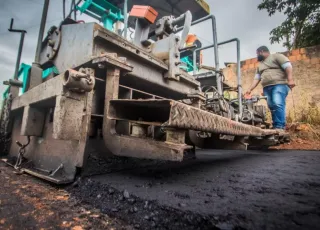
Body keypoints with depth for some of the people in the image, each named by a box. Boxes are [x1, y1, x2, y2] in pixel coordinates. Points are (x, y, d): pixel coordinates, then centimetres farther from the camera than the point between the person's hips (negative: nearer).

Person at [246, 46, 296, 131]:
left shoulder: (276, 56, 9)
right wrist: (250, 90, 8)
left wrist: (290, 79, -16)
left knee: (278, 104, -20)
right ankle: (275, 127, 1)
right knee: (272, 107, 0)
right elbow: (256, 79, 20)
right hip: (267, 88, 7)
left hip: (279, 85, -6)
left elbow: (288, 66, -2)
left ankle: (280, 127, -23)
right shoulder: (260, 65, 28)